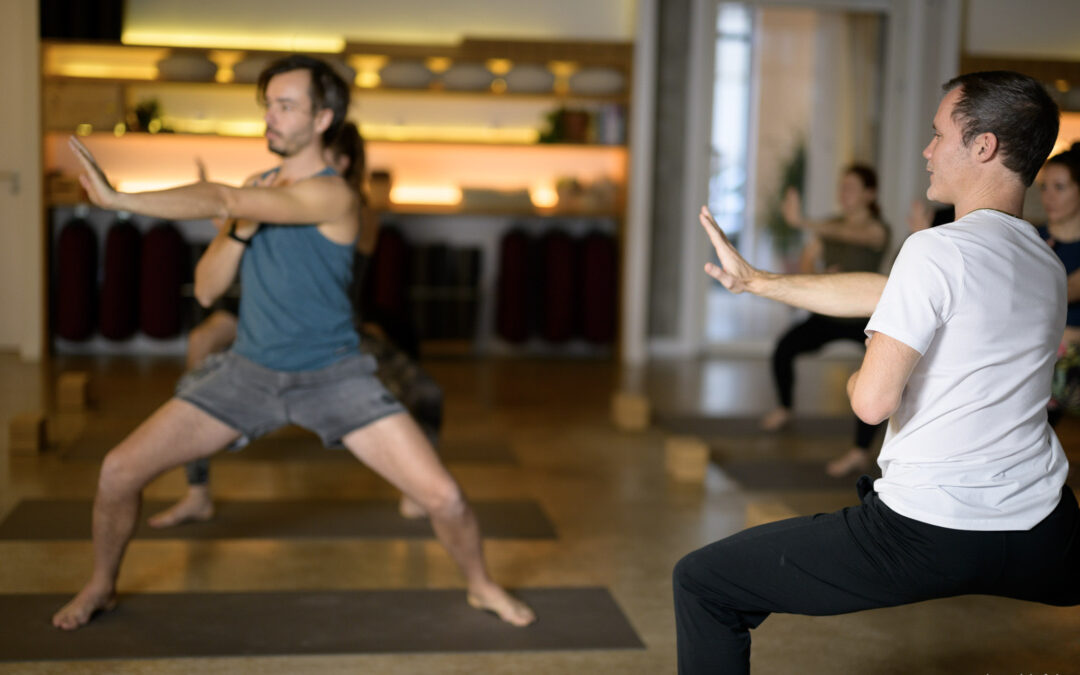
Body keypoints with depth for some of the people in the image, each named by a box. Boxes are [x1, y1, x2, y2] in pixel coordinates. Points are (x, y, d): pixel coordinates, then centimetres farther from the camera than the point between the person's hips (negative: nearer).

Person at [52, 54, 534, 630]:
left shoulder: (332, 195, -17)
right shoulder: (253, 193, 4)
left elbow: (222, 200, -30)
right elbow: (205, 290, 4)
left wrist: (117, 198, -31)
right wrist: (242, 228, -13)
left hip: (333, 376, -4)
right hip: (249, 369, 5)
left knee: (442, 496, -13)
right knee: (119, 471, -5)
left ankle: (481, 586, 19)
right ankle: (100, 587, 23)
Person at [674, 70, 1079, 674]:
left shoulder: (938, 250, -14)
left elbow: (873, 401, -18)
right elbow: (883, 291, 19)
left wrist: (856, 379, 8)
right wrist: (755, 280, 25)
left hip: (925, 535, -7)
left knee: (701, 584, 6)